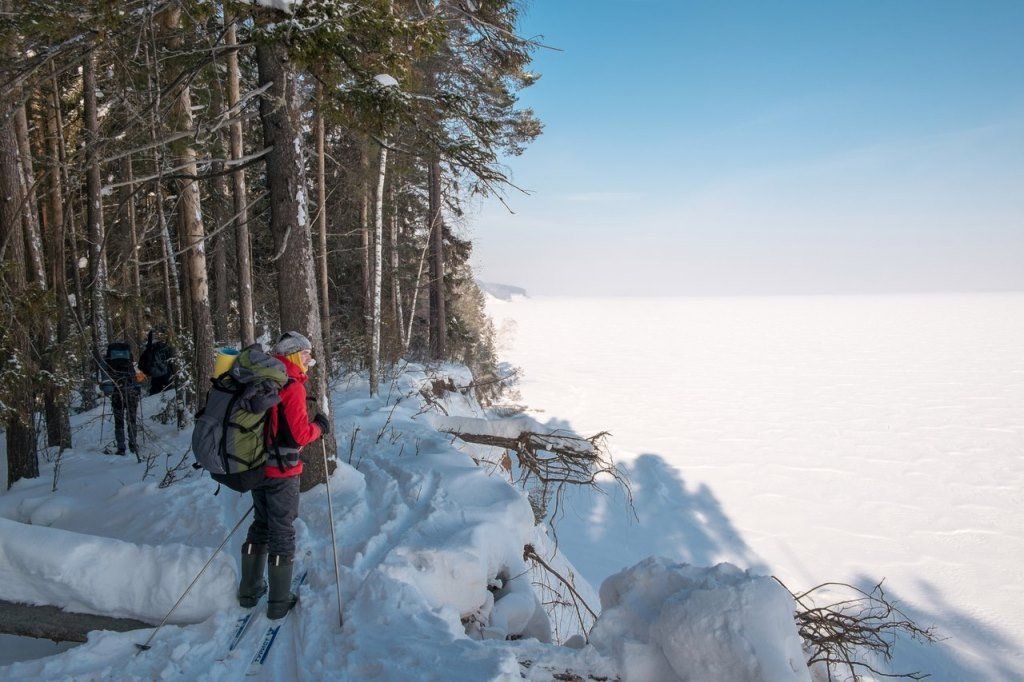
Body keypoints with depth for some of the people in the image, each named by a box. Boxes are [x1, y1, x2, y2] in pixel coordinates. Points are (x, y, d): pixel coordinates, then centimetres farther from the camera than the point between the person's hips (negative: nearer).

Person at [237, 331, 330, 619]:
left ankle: (249, 591, 32)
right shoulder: (292, 386, -17)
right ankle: (279, 602, 14)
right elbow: (299, 434, -20)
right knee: (282, 533, 5)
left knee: (260, 526, 21)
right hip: (282, 471, -7)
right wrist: (319, 427, -3)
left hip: (257, 466, 7)